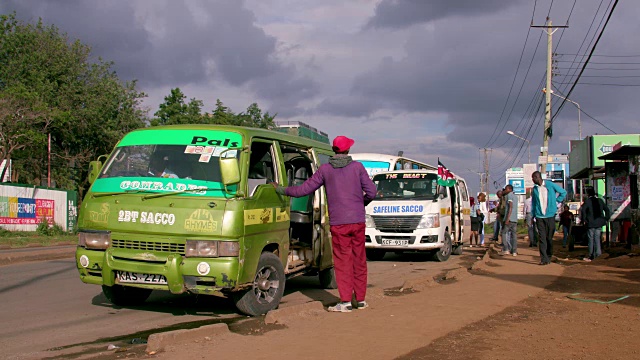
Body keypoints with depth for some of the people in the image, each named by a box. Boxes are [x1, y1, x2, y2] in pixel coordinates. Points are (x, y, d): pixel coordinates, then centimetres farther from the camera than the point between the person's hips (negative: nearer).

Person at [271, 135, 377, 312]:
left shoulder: (325, 169, -1)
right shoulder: (357, 167, 0)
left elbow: (304, 189, 2)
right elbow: (371, 192, -2)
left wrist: (281, 190, 15)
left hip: (338, 222, -1)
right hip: (358, 221, 1)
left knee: (343, 261, 3)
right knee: (359, 260, 11)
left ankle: (346, 301, 0)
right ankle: (361, 299, 17)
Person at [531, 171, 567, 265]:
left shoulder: (550, 185, -1)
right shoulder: (534, 189, 8)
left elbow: (563, 192, 10)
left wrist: (556, 201, 4)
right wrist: (532, 215, 9)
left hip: (550, 215, -2)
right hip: (539, 216, 2)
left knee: (549, 237, 4)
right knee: (542, 238, -6)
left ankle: (549, 257, 20)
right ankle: (544, 259, -8)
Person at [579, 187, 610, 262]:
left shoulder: (588, 201, -7)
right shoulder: (600, 200, 9)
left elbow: (583, 210, -19)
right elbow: (607, 209, 12)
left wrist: (583, 220, -12)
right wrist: (606, 219, 14)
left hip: (591, 223, -4)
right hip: (599, 223, 4)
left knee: (591, 240, 2)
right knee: (597, 239, 10)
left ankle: (591, 256, 5)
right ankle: (598, 254, 3)